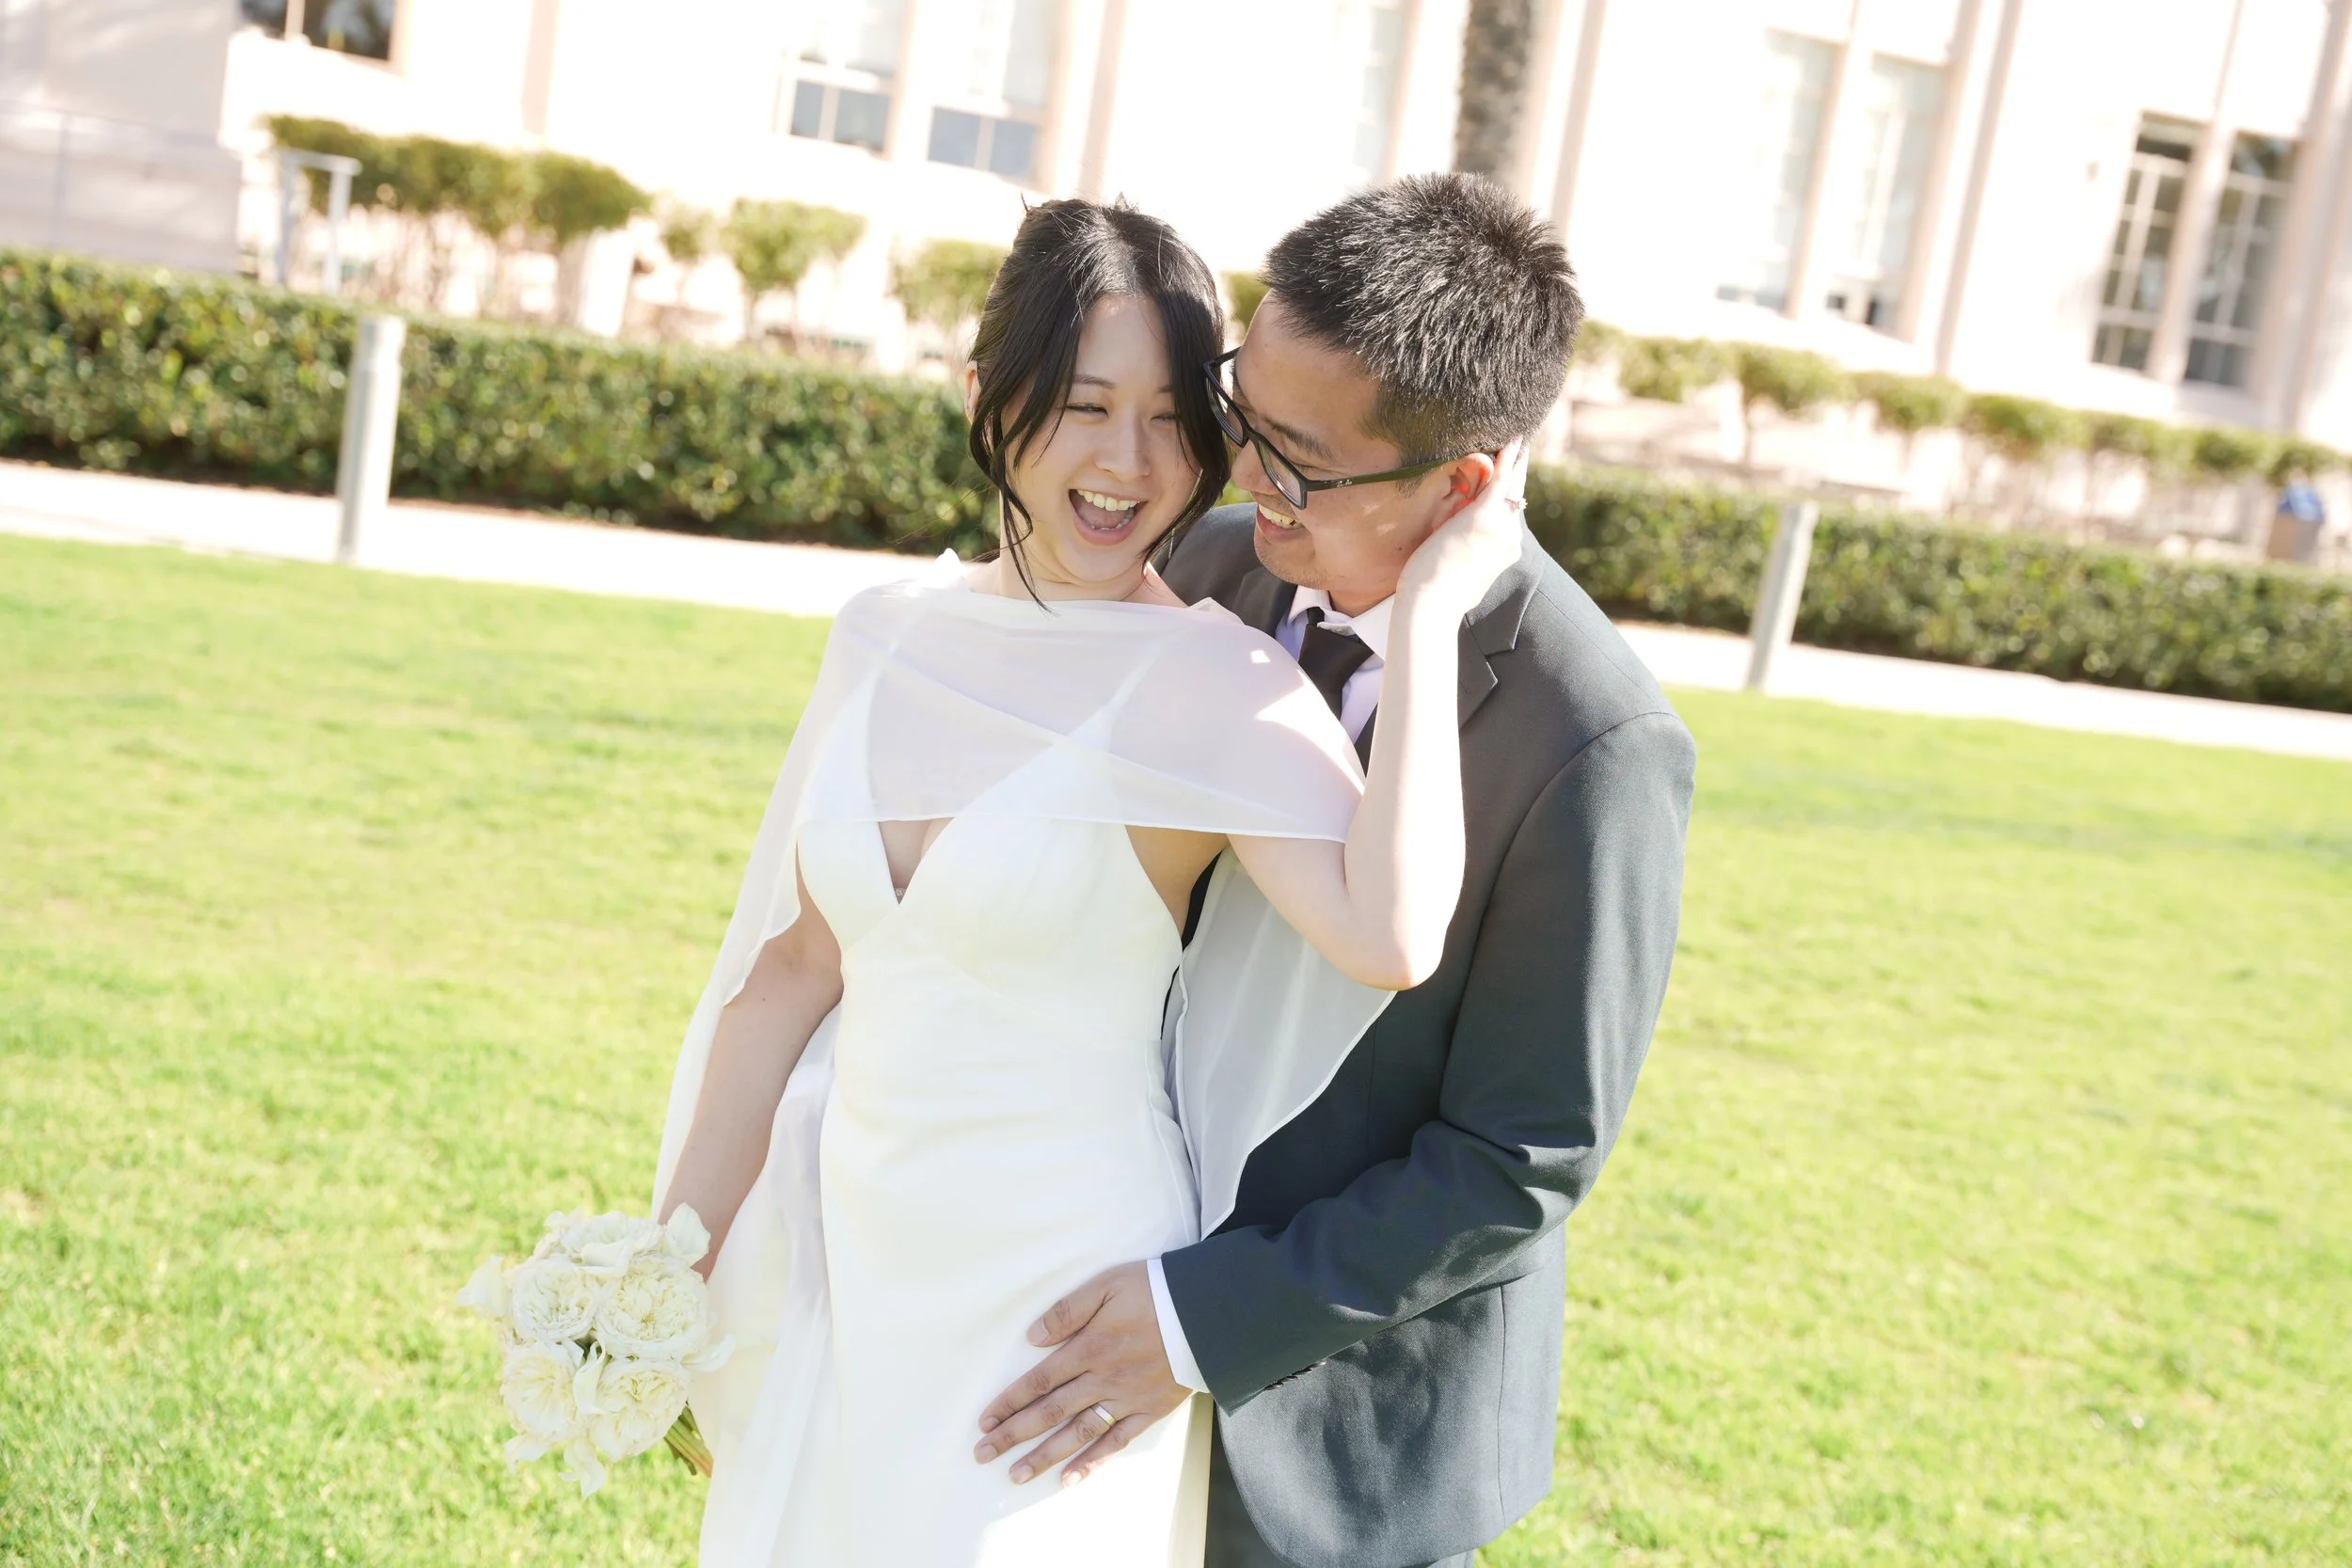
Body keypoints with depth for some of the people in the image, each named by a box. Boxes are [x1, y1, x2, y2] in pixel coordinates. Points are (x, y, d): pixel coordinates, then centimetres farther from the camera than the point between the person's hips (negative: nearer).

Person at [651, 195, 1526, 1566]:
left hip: (1061, 1314, -5)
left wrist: (1428, 606, -30)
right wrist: (673, 1261, 11)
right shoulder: (887, 638, 0)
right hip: (850, 1284, 5)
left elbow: (1392, 936, -36)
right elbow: (795, 964, 6)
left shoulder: (1218, 682, -18)